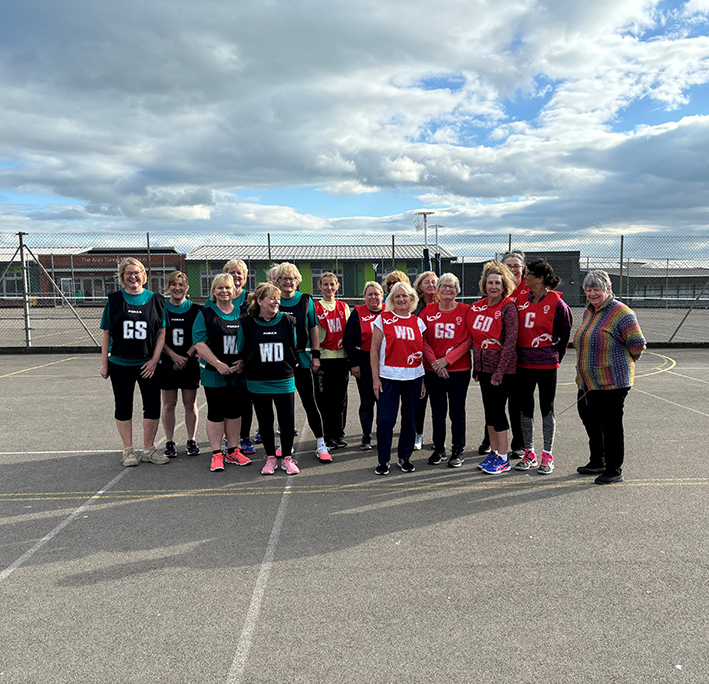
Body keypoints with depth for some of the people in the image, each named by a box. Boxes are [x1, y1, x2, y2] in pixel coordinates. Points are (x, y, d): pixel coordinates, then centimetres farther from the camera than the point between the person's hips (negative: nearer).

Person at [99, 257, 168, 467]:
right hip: (120, 364, 0)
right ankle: (128, 450, 21)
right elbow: (106, 334, 4)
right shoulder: (114, 300, 2)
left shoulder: (156, 300, 2)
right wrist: (104, 363, 2)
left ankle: (149, 450, 17)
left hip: (148, 364, 0)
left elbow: (162, 333, 1)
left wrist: (154, 360, -7)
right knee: (123, 407, 7)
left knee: (153, 407, 2)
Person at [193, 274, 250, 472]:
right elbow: (199, 343, -8)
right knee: (215, 413, 2)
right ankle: (216, 455, 10)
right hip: (214, 374, -3)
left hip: (238, 374, 3)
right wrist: (218, 364, -17)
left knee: (235, 412, 10)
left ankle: (233, 452, 21)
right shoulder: (205, 314, -1)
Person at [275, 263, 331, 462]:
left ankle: (321, 445, 7)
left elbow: (313, 329, 6)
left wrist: (315, 355, 1)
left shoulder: (306, 301, 3)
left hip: (301, 358, -1)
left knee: (309, 402, -2)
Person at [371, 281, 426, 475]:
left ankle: (405, 457, 24)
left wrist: (424, 380, 8)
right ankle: (383, 460, 10)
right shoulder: (383, 319, 1)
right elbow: (374, 349, 0)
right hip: (389, 376, -3)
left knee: (410, 418, 9)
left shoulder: (418, 322, 9)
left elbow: (422, 352, 12)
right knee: (385, 419, -5)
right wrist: (375, 377, -5)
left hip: (413, 376, 3)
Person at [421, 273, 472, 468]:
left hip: (459, 369, -2)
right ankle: (438, 449, 23)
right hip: (433, 370, 2)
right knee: (438, 411, 9)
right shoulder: (428, 310, 4)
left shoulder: (465, 310, -1)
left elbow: (469, 340, -6)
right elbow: (423, 340, 2)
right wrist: (434, 362, -9)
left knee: (457, 411, 5)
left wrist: (447, 359, -13)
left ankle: (458, 451, 17)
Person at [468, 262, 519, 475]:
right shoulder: (477, 307, 8)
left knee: (497, 409, -3)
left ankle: (503, 458, 8)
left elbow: (510, 341, -16)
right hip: (483, 366, 6)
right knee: (489, 409, 12)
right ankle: (493, 452, 25)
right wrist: (476, 367, 11)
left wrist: (500, 371, -19)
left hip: (502, 367, -6)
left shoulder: (508, 307, -11)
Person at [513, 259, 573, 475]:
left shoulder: (556, 302, -8)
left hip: (546, 364, -5)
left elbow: (565, 333, 1)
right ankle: (529, 454, 21)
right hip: (523, 363, 5)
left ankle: (547, 457, 16)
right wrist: (517, 355, 10)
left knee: (547, 409, 6)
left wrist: (556, 357, 5)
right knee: (525, 409, 9)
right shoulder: (521, 300, 6)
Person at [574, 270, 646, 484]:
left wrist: (624, 362, 0)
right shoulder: (589, 312, 13)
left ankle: (614, 471, 12)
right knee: (589, 419, 18)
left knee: (610, 425, -1)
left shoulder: (621, 312, -14)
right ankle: (597, 462, 35)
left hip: (612, 382, -9)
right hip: (587, 382, 9)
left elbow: (638, 344, -14)